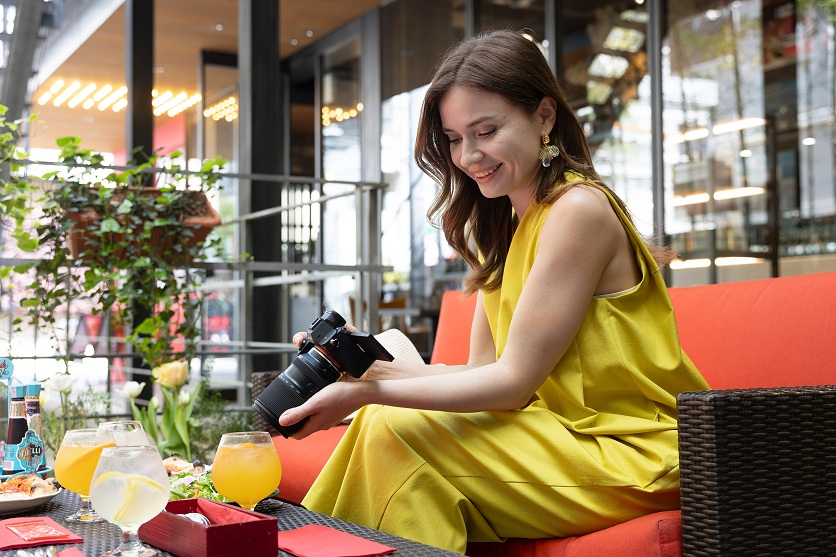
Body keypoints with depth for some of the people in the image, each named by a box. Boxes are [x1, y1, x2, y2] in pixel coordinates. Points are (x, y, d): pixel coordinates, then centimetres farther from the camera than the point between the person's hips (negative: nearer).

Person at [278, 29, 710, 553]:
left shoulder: (579, 209, -16)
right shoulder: (504, 229, 13)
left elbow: (514, 380, -18)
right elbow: (484, 371, 4)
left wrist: (368, 393, -23)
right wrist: (373, 368, -10)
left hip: (630, 453, -8)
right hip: (566, 433, 8)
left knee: (395, 432, -16)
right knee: (384, 421, -4)